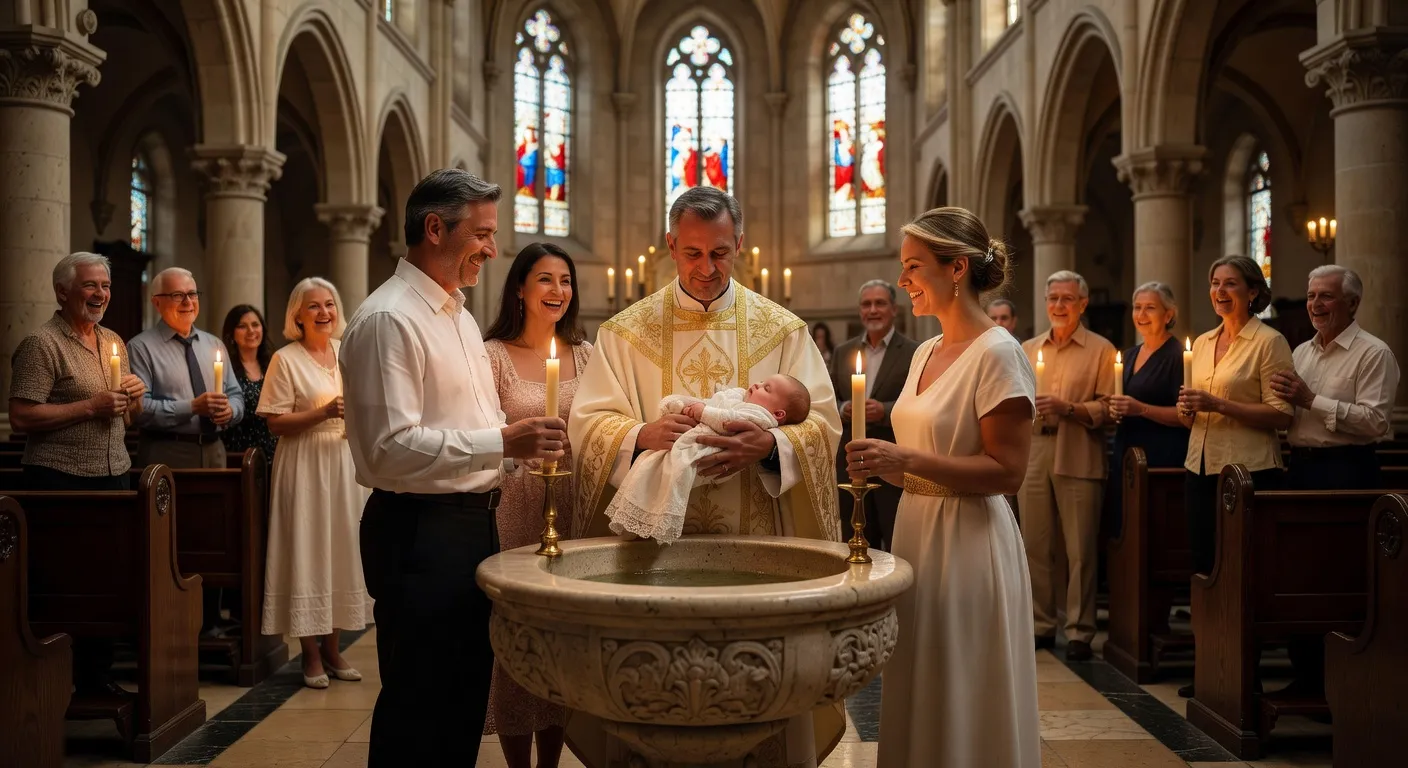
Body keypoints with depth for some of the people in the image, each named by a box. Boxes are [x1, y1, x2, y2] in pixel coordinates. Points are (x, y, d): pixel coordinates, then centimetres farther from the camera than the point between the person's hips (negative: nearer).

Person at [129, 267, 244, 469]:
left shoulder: (215, 345, 13)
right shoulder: (142, 347, -6)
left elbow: (235, 394, 13)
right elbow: (139, 408, -16)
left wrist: (230, 410, -8)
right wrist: (192, 407, -22)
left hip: (215, 452, 5)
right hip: (165, 454, -5)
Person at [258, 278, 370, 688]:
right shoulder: (286, 359, -5)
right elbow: (275, 423, -10)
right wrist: (324, 413, -19)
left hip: (344, 465, 5)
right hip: (304, 467, -5)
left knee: (342, 550, 7)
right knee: (307, 552, -3)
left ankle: (331, 647, 17)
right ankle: (311, 655, 7)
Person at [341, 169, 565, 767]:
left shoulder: (458, 315, 16)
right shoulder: (388, 319, -15)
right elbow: (391, 447, -23)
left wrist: (526, 443, 6)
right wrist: (502, 443, -26)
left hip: (473, 521, 9)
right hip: (420, 531, -9)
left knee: (466, 694, 18)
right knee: (419, 707, 2)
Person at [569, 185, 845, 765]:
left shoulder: (782, 329, 6)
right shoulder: (626, 331, 6)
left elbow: (821, 421, 0)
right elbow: (588, 422, -1)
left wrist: (770, 445, -21)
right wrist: (641, 436, -22)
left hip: (756, 538, 0)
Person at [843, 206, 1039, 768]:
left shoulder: (997, 353, -13)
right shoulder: (926, 352, 11)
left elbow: (1006, 471, -18)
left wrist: (906, 458, -22)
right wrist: (882, 464, 1)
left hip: (967, 545, -8)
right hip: (917, 532, 8)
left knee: (962, 707, 5)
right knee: (919, 702, 16)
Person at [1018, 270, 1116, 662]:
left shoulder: (1101, 350, 4)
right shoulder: (1027, 349, 17)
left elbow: (1106, 407, -4)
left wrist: (1068, 408, -16)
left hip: (1078, 458, -4)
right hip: (1033, 454, 4)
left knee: (1080, 548, -2)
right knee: (1035, 544, 6)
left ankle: (1080, 631, 6)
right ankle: (1041, 624, 16)